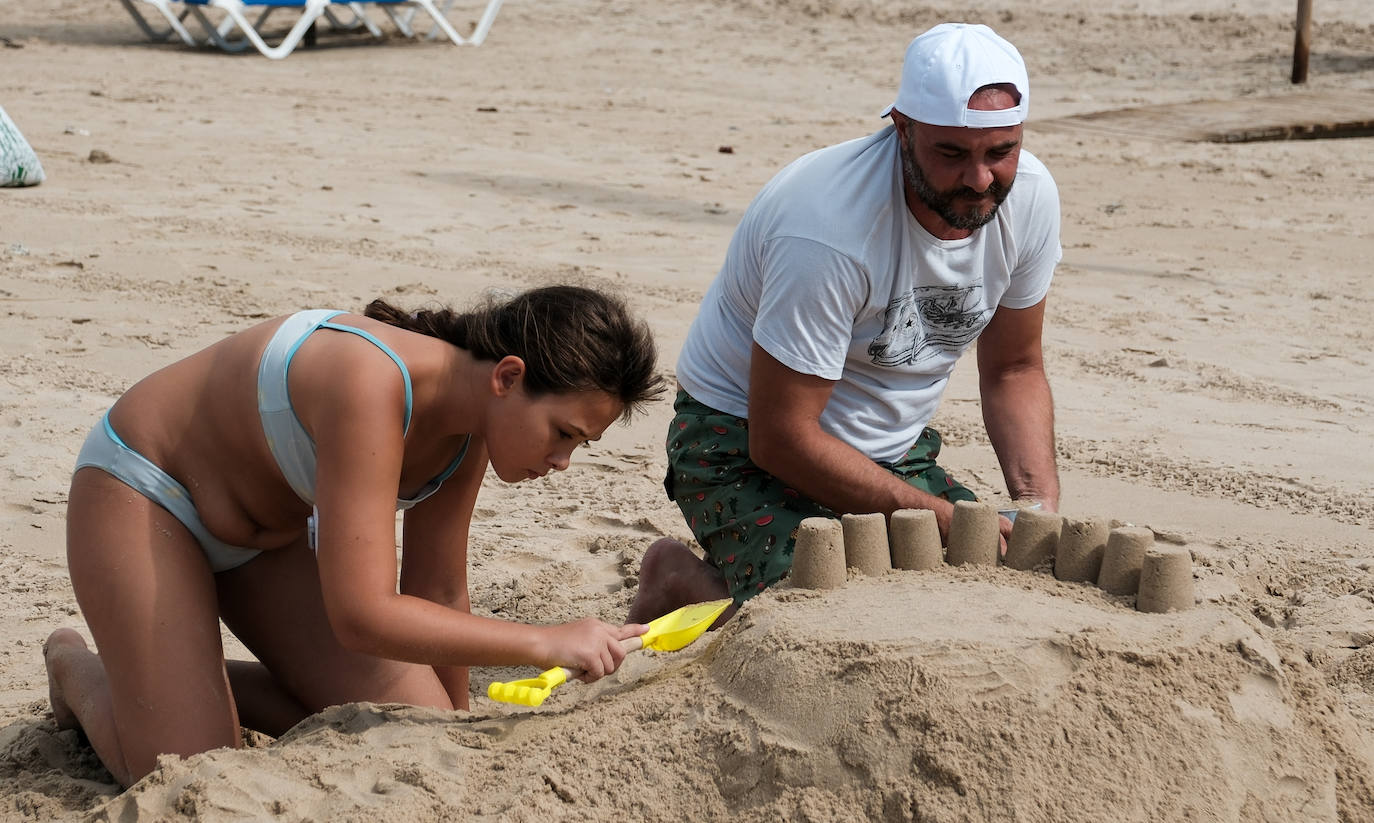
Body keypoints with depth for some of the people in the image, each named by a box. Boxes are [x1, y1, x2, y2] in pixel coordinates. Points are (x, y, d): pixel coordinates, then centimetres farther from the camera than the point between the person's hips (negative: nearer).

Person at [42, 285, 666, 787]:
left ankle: (182, 676, 17)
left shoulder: (470, 428, -13)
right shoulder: (373, 383, -38)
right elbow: (362, 615, -41)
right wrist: (545, 643, -38)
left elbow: (438, 595, 1)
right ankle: (78, 669, 16)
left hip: (273, 532, 8)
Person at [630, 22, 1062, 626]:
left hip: (893, 450, 7)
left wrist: (1040, 506, -13)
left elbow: (1013, 371, 3)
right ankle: (682, 581, 4)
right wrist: (944, 519, -27)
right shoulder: (829, 232, -33)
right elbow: (781, 438, -28)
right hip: (748, 445, -7)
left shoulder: (1029, 195, -11)